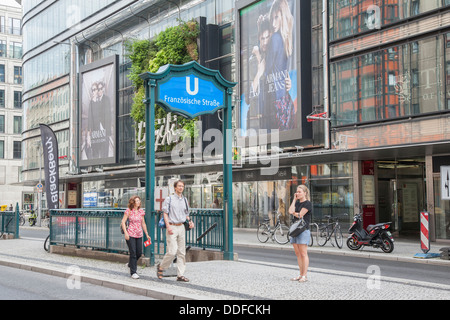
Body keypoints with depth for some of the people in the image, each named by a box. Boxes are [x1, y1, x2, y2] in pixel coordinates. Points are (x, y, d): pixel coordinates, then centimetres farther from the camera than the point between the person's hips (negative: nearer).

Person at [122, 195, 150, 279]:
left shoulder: (141, 211, 8)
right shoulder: (129, 211, -5)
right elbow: (123, 222, -6)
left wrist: (147, 234, 14)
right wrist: (125, 233, -16)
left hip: (139, 234, 5)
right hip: (130, 234, -5)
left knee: (139, 253, 7)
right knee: (133, 253, -6)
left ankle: (130, 264, 35)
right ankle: (133, 272, 3)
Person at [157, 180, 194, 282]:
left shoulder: (184, 200, 14)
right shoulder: (169, 199, -2)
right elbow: (165, 213, -5)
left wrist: (190, 221, 2)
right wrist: (168, 226, -16)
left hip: (181, 227, 6)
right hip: (172, 227, -6)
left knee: (182, 252, 4)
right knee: (172, 251, -12)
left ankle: (180, 275, 9)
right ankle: (161, 267, 11)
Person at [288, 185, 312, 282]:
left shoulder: (308, 203, -7)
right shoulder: (297, 202, 17)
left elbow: (300, 215, -14)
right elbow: (290, 211, -1)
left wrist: (294, 213, 6)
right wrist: (294, 199, 3)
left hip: (304, 230, -8)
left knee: (303, 254, -7)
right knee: (298, 253, 8)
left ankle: (304, 276, -4)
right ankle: (301, 274, 14)